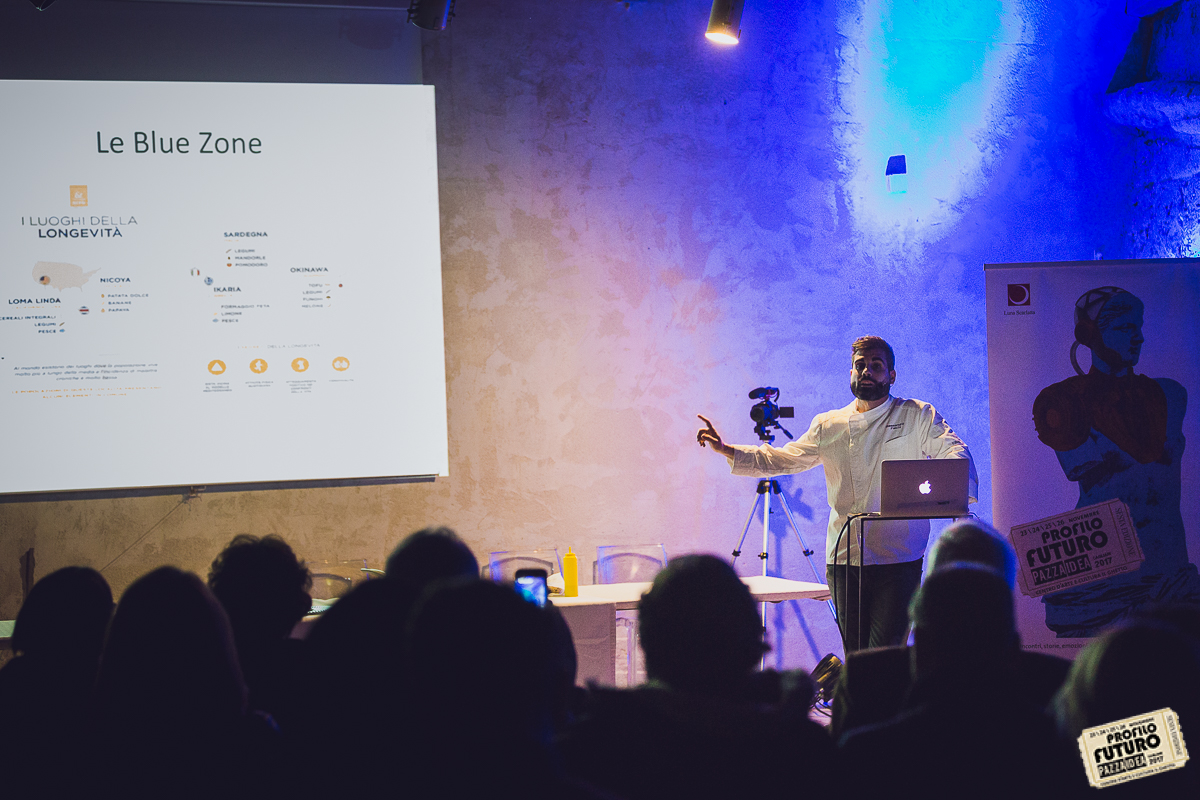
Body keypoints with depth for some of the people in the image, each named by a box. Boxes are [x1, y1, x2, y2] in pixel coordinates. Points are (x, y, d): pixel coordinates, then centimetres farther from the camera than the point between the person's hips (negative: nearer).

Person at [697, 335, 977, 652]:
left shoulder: (918, 417, 5)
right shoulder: (828, 426, 16)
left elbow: (954, 451, -8)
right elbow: (783, 459, 21)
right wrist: (727, 450, 11)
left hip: (897, 558, -4)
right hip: (844, 557, 4)